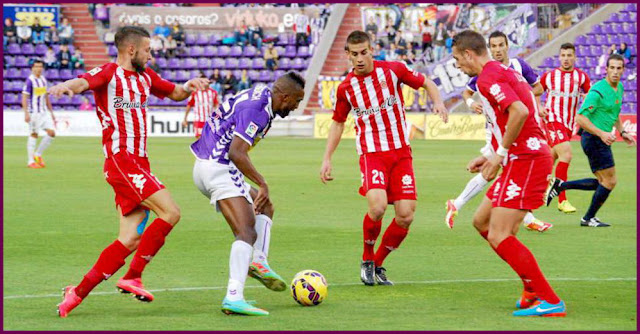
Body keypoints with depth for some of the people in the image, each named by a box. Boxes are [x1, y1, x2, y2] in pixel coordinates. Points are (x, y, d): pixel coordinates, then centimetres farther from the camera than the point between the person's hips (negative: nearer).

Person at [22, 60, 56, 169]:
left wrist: (51, 112, 21)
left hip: (44, 112, 7)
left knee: (51, 133, -2)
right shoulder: (30, 81, -9)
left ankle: (38, 154, 12)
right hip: (34, 113, -7)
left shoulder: (43, 80, 12)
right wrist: (26, 113, -21)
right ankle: (30, 161, 3)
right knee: (33, 135, -3)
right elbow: (24, 98, -13)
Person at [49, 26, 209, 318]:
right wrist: (67, 86, -49)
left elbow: (175, 93, 34)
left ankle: (78, 293, 4)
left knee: (131, 239, 2)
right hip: (120, 159, -8)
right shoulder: (109, 73, -4)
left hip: (138, 163, 8)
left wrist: (189, 86, 10)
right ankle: (133, 277, -11)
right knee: (170, 212, -17)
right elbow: (84, 82, -24)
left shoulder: (145, 77, 20)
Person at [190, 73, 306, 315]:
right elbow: (236, 153, -27)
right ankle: (234, 298, -32)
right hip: (219, 169, -11)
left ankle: (258, 261, 7)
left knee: (265, 207, 24)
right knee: (248, 233, -19)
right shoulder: (257, 111, -19)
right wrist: (262, 183, -21)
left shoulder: (261, 93, 11)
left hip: (206, 166, 11)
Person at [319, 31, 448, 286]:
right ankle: (366, 260, 0)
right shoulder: (346, 88, 2)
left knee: (405, 216, -7)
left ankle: (378, 265, 16)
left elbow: (426, 83, 13)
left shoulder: (393, 70, -1)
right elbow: (338, 122, 16)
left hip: (401, 152, 2)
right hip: (371, 153, -2)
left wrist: (438, 102, -8)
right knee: (377, 206, -26)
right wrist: (327, 158, 10)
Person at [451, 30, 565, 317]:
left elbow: (519, 112, -28)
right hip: (525, 160, 11)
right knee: (482, 221, 18)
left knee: (499, 236, -13)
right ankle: (533, 289, 18)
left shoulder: (488, 77, -12)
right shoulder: (504, 72, 20)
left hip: (525, 161, -11)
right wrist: (492, 158, 22)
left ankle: (550, 301, -13)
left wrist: (500, 154, -18)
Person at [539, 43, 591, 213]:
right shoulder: (549, 76, 0)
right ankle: (562, 201, -18)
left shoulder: (582, 77, 5)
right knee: (566, 155, -21)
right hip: (553, 121, -4)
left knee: (551, 159, 14)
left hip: (569, 124, 4)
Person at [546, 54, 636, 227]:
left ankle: (560, 185, 16)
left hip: (602, 139, 9)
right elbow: (580, 118, -22)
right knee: (610, 181, -5)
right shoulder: (598, 91, -19)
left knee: (603, 183, 12)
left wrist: (622, 132, 13)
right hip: (593, 139, -9)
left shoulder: (620, 88, 10)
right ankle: (589, 218, 9)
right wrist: (601, 134, -27)